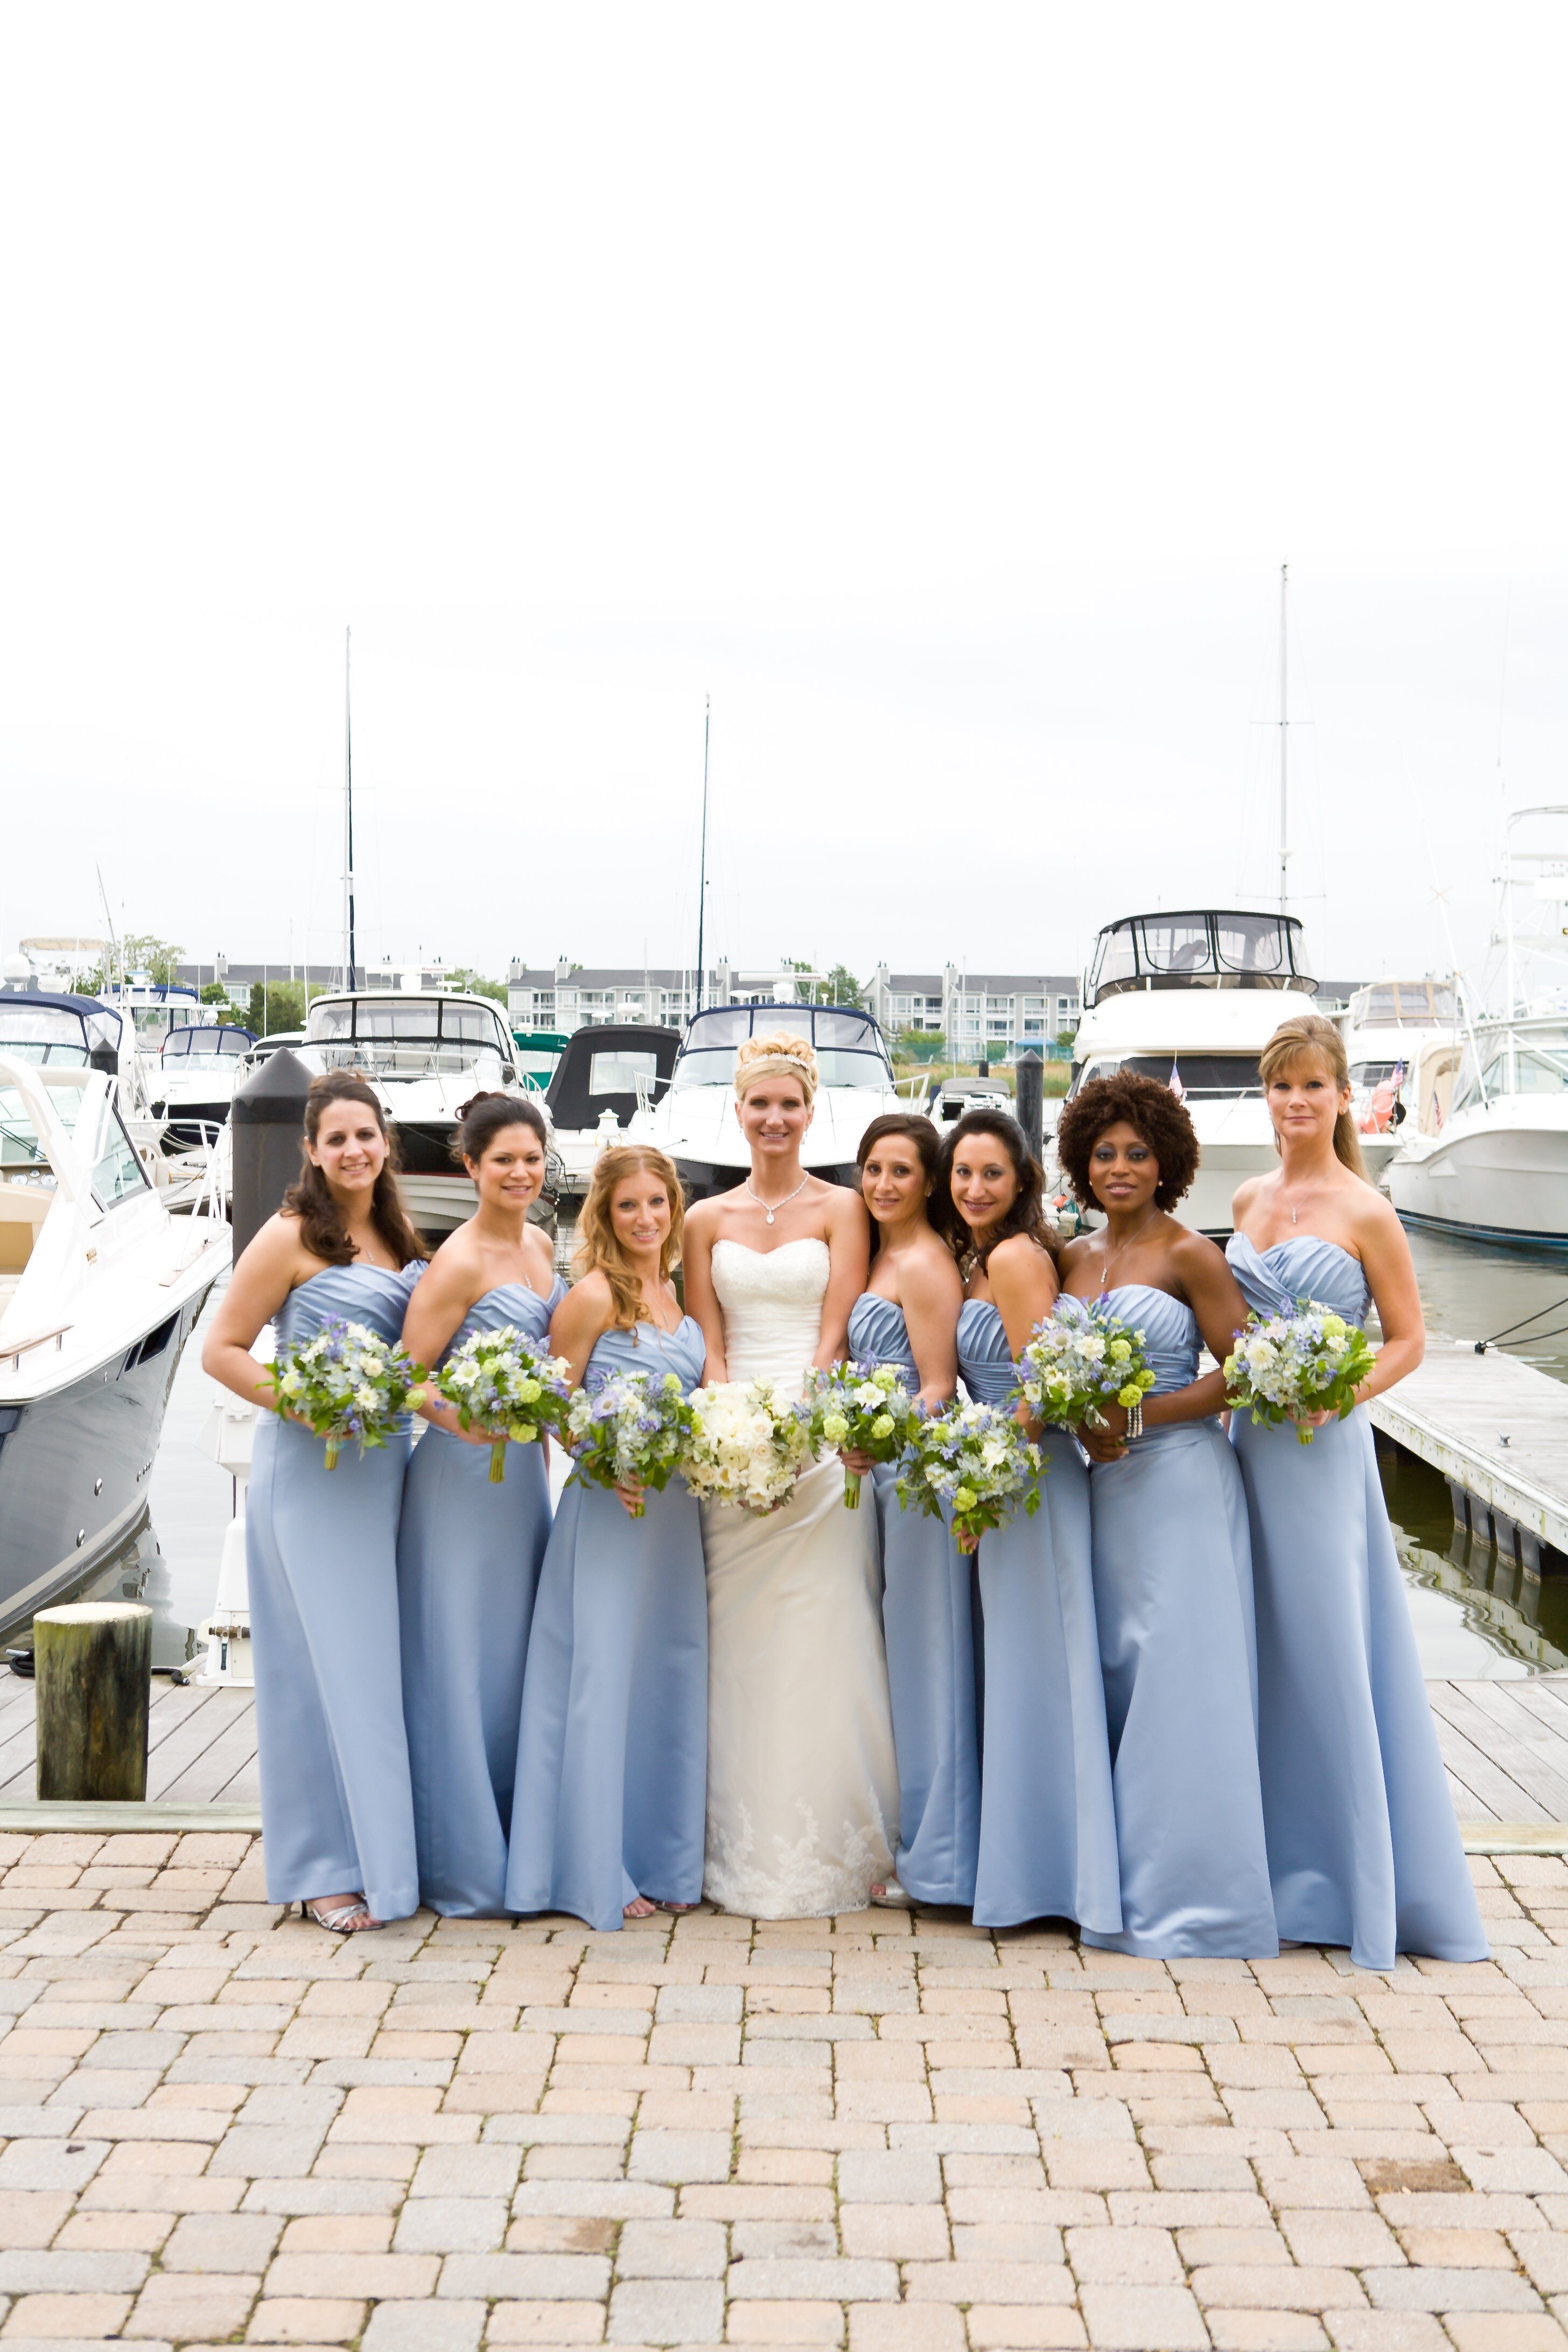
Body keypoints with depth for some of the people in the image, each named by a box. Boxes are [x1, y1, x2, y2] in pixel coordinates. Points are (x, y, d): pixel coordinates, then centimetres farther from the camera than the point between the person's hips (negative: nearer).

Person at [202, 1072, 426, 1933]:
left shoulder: (397, 1235, 12)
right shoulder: (291, 1235, -8)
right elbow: (221, 1350, -9)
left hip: (387, 1467, 7)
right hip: (311, 1471, -7)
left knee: (379, 1658, 11)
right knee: (322, 1660, -2)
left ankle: (382, 1847, 22)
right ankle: (325, 1869, 8)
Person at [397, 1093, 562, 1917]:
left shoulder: (540, 1247, 9)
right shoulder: (459, 1263, -14)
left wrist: (542, 1441, 15)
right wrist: (454, 1415, -32)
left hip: (524, 1473, 8)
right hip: (464, 1476, -8)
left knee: (515, 1657, 14)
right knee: (458, 1660, -1)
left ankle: (517, 1848, 25)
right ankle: (462, 1870, 10)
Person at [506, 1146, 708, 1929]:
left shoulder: (677, 1296, 12)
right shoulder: (593, 1295, -8)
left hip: (677, 1506, 7)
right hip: (609, 1507, -7)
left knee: (672, 1677, 11)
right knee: (604, 1676, -2)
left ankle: (665, 1862, 22)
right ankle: (597, 1873, 8)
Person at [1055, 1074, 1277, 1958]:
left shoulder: (1189, 1254, -6)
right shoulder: (1073, 1258, 12)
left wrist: (1138, 1417, -16)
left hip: (1180, 1479, -6)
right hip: (1105, 1482, 6)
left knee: (1180, 1677, -5)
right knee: (1118, 1676, 8)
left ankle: (1191, 1893, 4)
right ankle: (1128, 1882, 17)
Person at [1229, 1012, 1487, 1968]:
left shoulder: (1365, 1212, -7)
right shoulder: (1248, 1201, 10)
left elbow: (1408, 1339, -5)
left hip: (1321, 1449, -6)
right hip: (1246, 1441, 6)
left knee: (1327, 1648, -1)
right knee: (1257, 1649, 10)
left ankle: (1353, 1873, 11)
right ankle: (1276, 1859, 22)